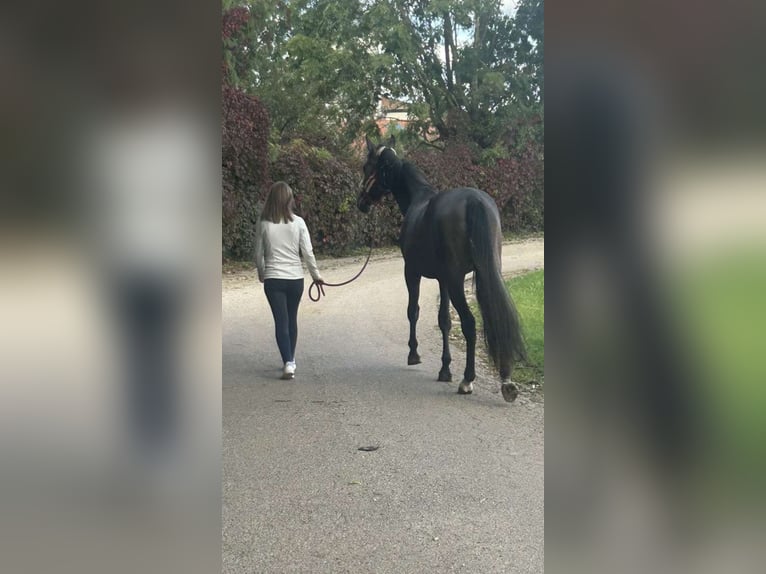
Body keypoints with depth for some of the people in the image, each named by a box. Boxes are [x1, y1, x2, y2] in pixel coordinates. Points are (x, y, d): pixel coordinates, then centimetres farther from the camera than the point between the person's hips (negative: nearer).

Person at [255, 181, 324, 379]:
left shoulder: (263, 224, -5)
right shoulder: (298, 222, -5)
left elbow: (259, 254, 3)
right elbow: (308, 252, -4)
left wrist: (262, 274, 20)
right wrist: (316, 274, 8)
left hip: (273, 279, -1)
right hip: (295, 278, 2)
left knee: (281, 321, 0)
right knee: (291, 319, 17)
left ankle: (288, 363, -12)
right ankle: (290, 359, 29)